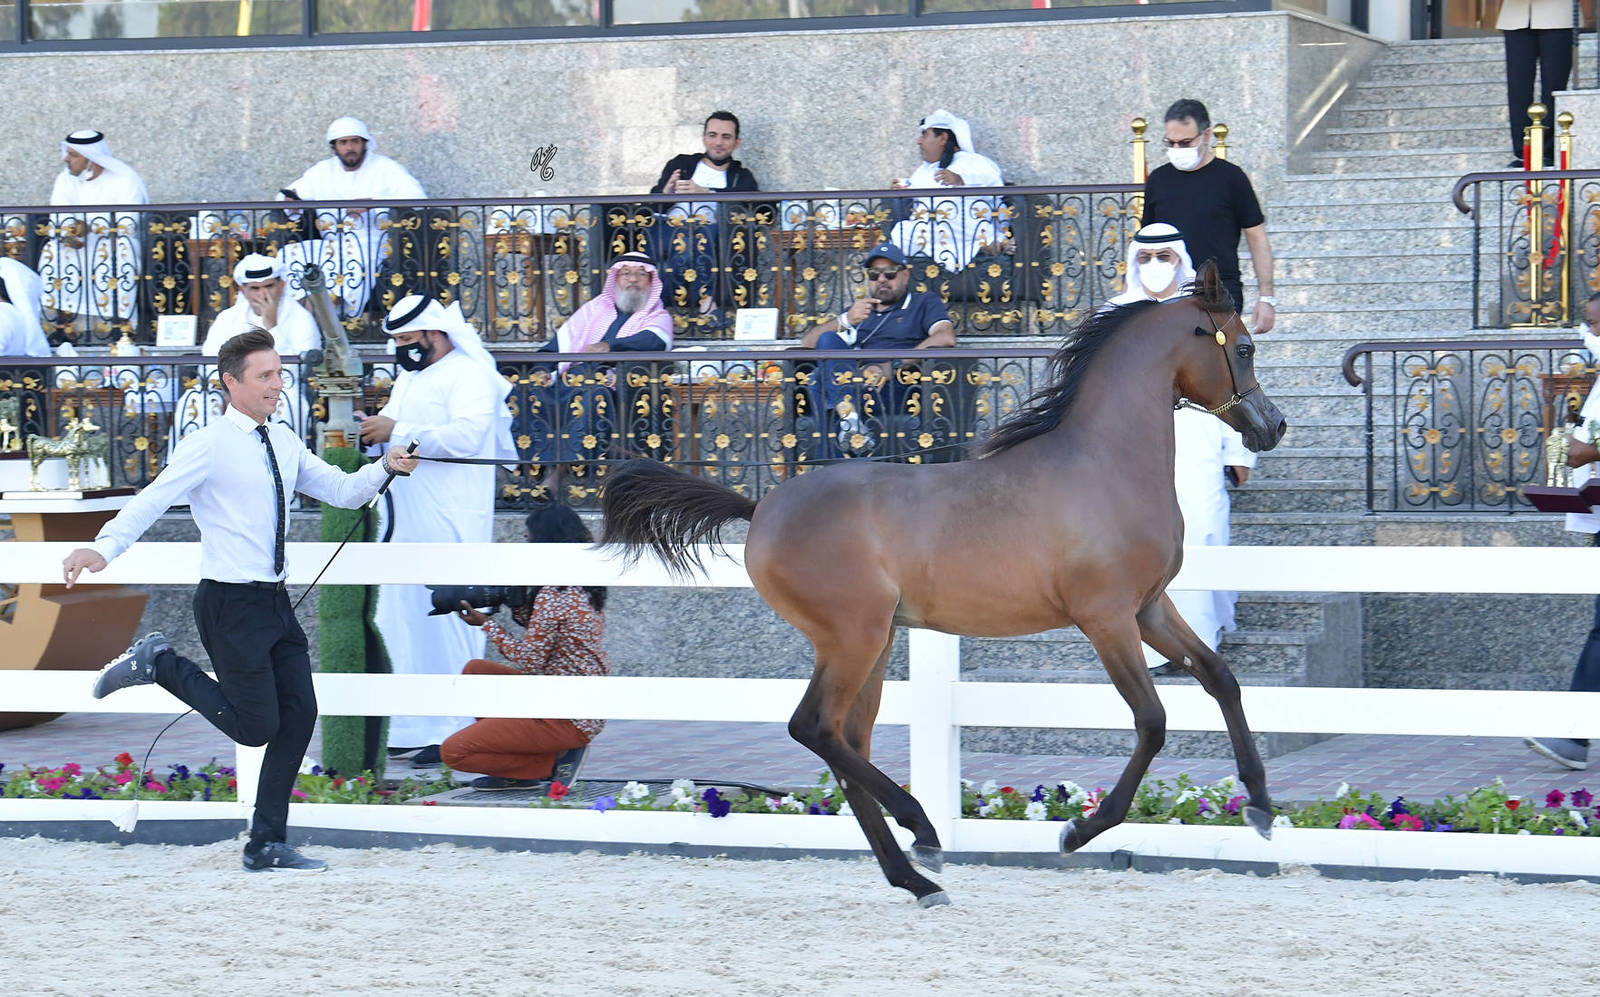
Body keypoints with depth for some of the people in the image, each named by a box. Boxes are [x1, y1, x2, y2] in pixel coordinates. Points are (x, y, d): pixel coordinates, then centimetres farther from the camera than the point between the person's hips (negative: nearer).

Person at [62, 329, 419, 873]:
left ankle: (267, 846, 13)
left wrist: (384, 469, -5)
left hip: (275, 602, 8)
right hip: (231, 603, -8)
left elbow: (342, 491, 15)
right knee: (256, 726, -7)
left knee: (300, 716, 5)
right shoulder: (209, 446, -11)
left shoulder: (283, 442, 12)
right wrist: (103, 547, -36)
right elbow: (153, 498, -21)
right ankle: (159, 663, 12)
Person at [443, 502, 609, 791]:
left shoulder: (552, 597, -21)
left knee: (453, 751, -9)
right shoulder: (585, 590, 8)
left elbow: (530, 662, -16)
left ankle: (554, 763, -4)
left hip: (568, 718, -10)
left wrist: (487, 624, -7)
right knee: (474, 671, 21)